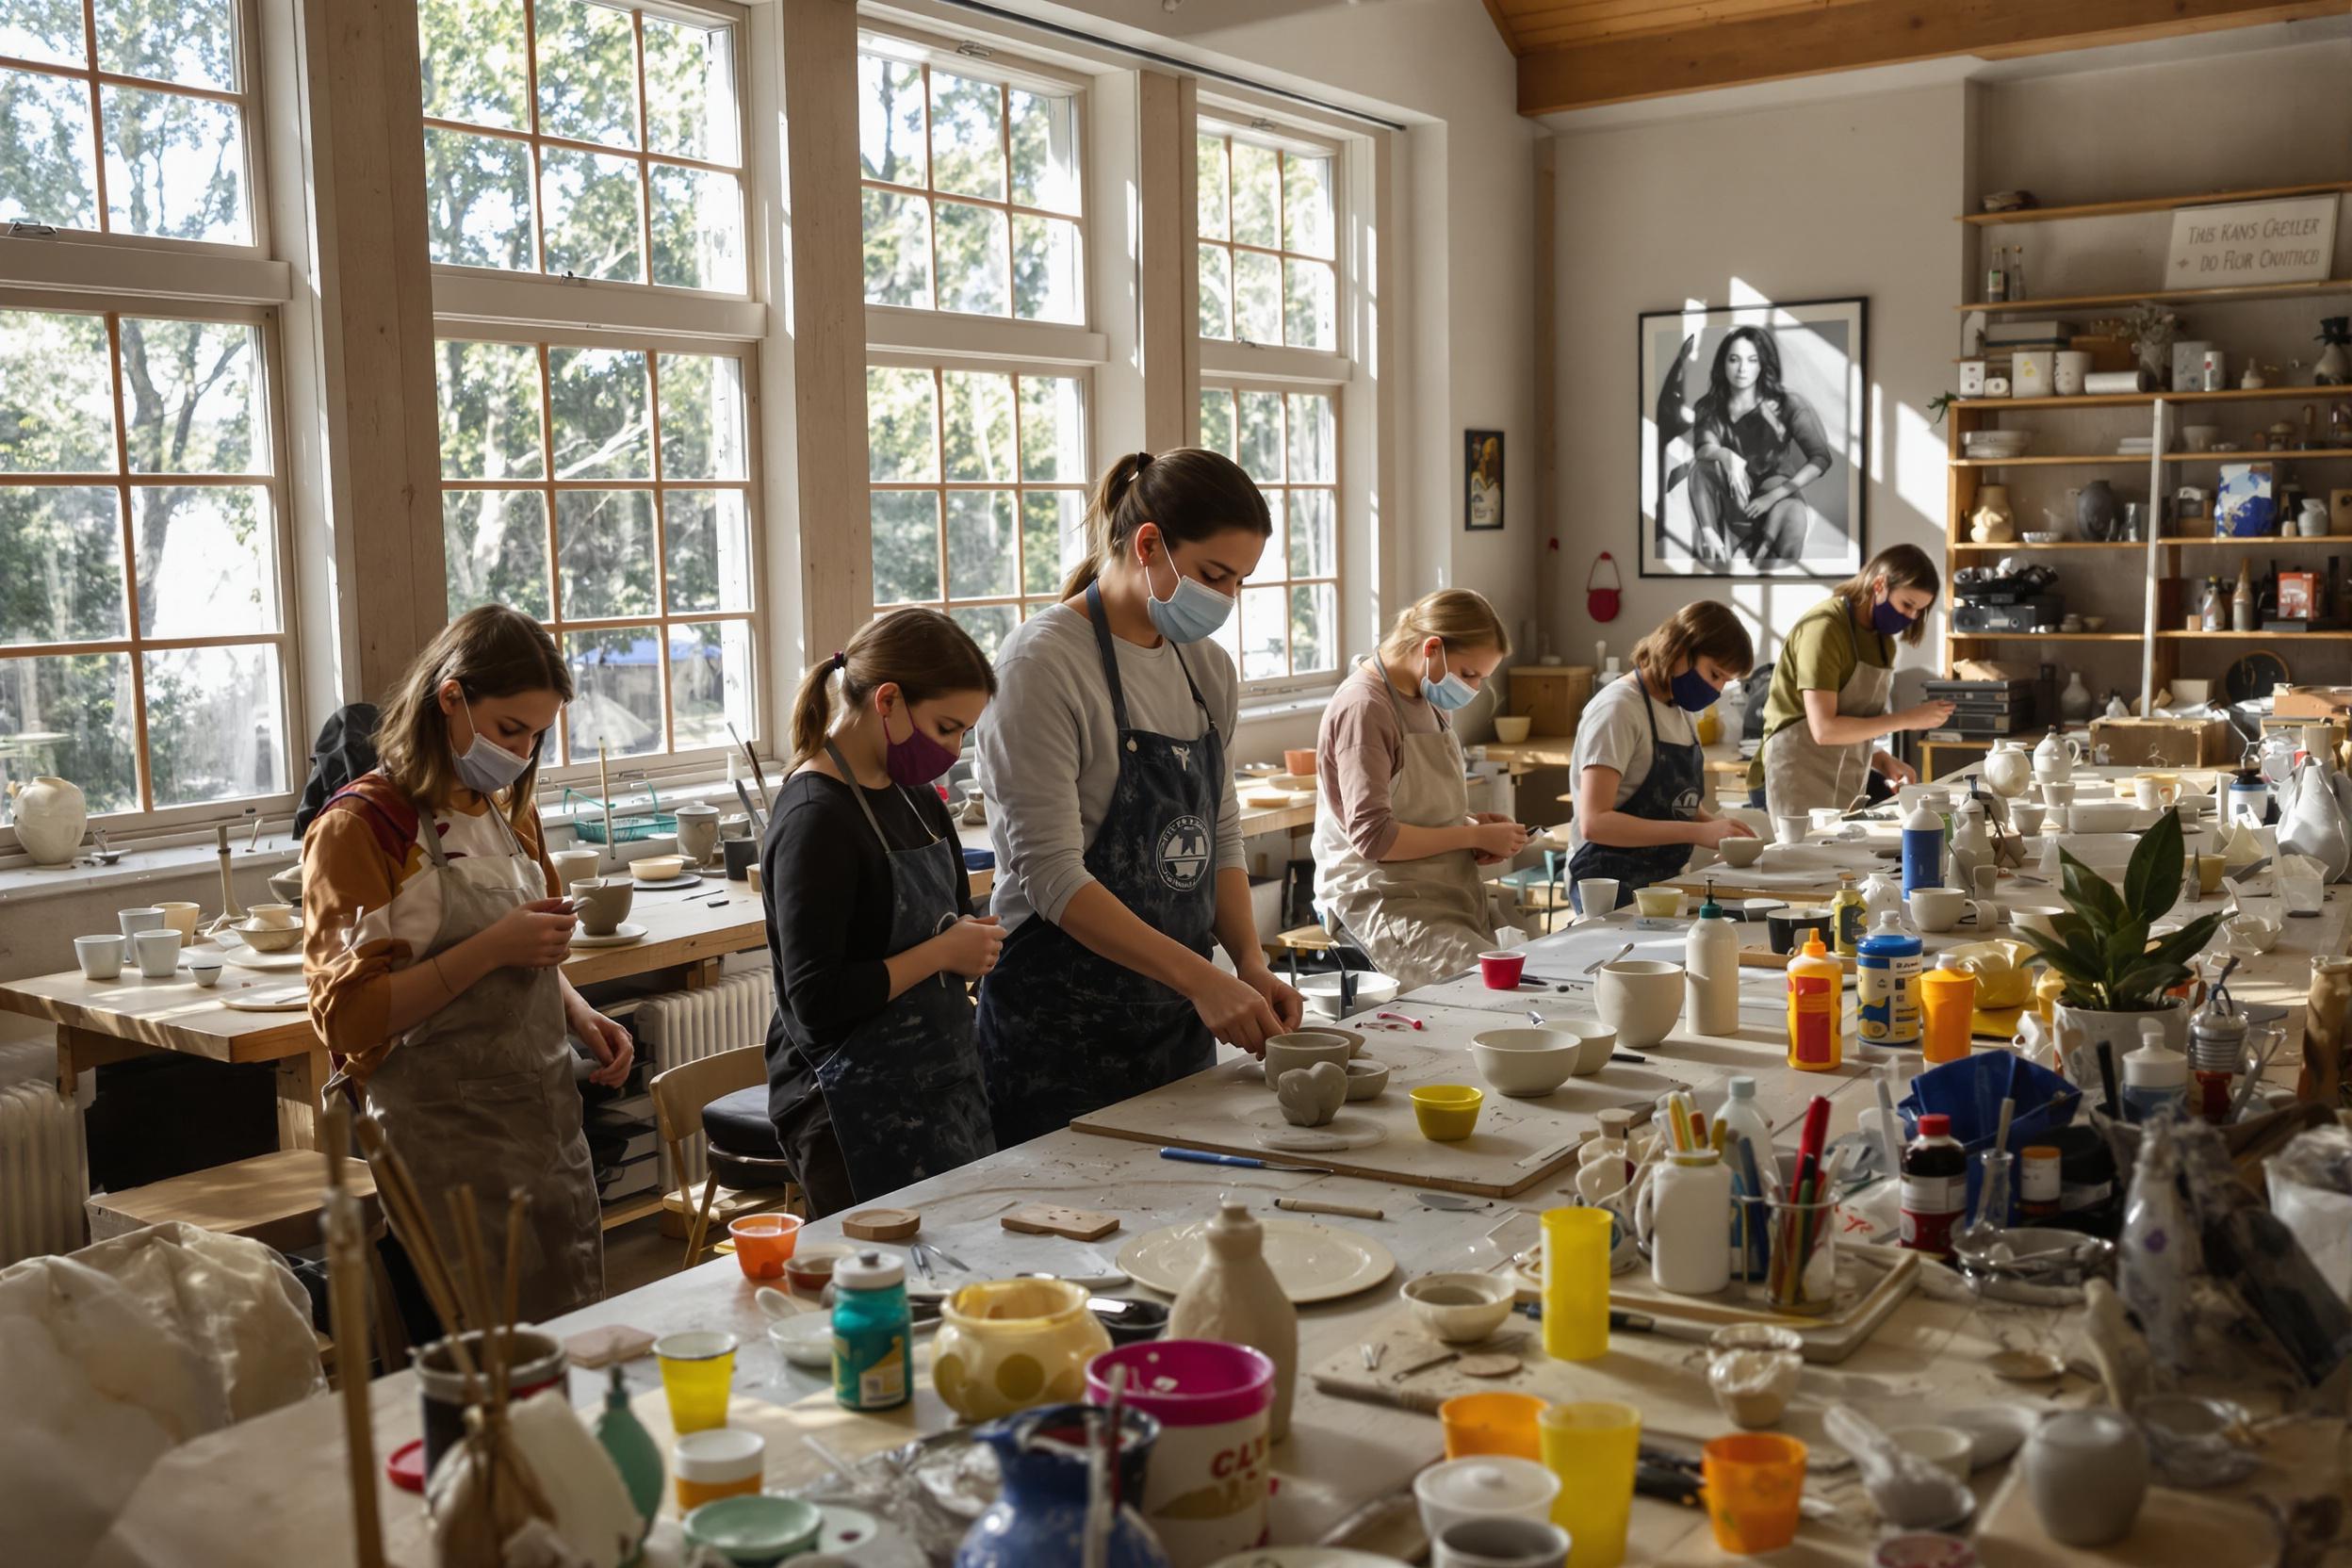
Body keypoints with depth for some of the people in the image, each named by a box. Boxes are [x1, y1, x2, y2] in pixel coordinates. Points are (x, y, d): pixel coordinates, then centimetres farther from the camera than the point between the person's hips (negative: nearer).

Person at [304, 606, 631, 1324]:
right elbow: (348, 1016, -15)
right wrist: (491, 949, -22)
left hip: (551, 1122, 7)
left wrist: (578, 1014, 5)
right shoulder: (359, 826, -10)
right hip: (448, 1140, -7)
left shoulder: (510, 811, 13)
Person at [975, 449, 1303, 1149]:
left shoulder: (1208, 670, 8)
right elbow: (1052, 875, -20)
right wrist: (1200, 978, -24)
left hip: (1177, 1026, 7)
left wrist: (1249, 962, -3)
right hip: (1062, 1033, -7)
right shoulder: (1045, 663, -15)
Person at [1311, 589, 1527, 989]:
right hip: (1384, 900, -9)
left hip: (1450, 893, 9)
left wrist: (1474, 822, 6)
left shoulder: (1429, 701, 15)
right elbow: (1374, 837, -20)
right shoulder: (1364, 707, -14)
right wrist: (1474, 836, -12)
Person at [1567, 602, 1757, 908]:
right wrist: (1699, 832, -22)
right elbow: (1594, 823, -20)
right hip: (1612, 881, -9)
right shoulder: (1618, 708, -12)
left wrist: (1716, 827, 1)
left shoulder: (1683, 710, 13)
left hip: (1665, 878, 9)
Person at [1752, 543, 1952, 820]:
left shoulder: (1882, 640, 12)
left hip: (1847, 787, 8)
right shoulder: (1824, 628, -15)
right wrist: (1906, 719, -16)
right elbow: (1824, 729, -22)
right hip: (1801, 781, -8)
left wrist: (1882, 761, -2)